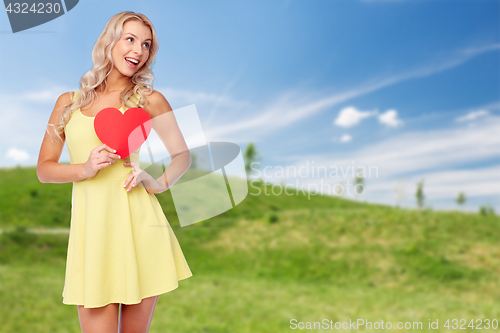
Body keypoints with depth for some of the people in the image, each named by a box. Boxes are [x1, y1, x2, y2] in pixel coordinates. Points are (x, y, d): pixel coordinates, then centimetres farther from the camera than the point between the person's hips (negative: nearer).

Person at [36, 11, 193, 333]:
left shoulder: (150, 100, 8)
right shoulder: (69, 102, 11)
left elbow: (183, 155, 11)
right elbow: (44, 168, 12)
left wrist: (160, 181, -8)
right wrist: (85, 169, -7)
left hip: (138, 225, 0)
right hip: (91, 226, 1)